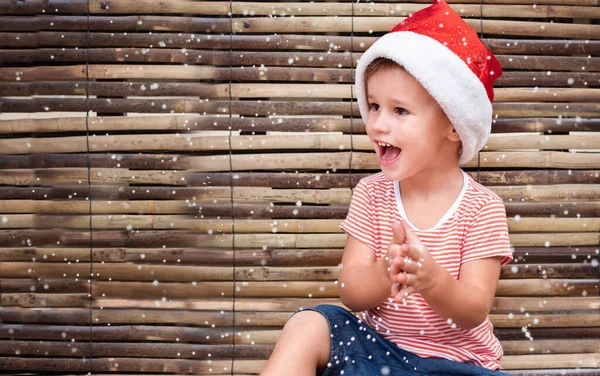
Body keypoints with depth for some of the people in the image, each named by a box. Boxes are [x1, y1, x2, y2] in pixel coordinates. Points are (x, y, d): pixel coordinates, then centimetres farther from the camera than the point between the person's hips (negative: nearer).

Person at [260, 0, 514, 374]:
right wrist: (384, 275, -31)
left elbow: (474, 312, -14)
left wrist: (433, 280, -36)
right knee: (307, 326, -23)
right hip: (375, 343, 2)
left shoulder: (482, 207, -9)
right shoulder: (371, 194, -1)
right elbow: (351, 292, -7)